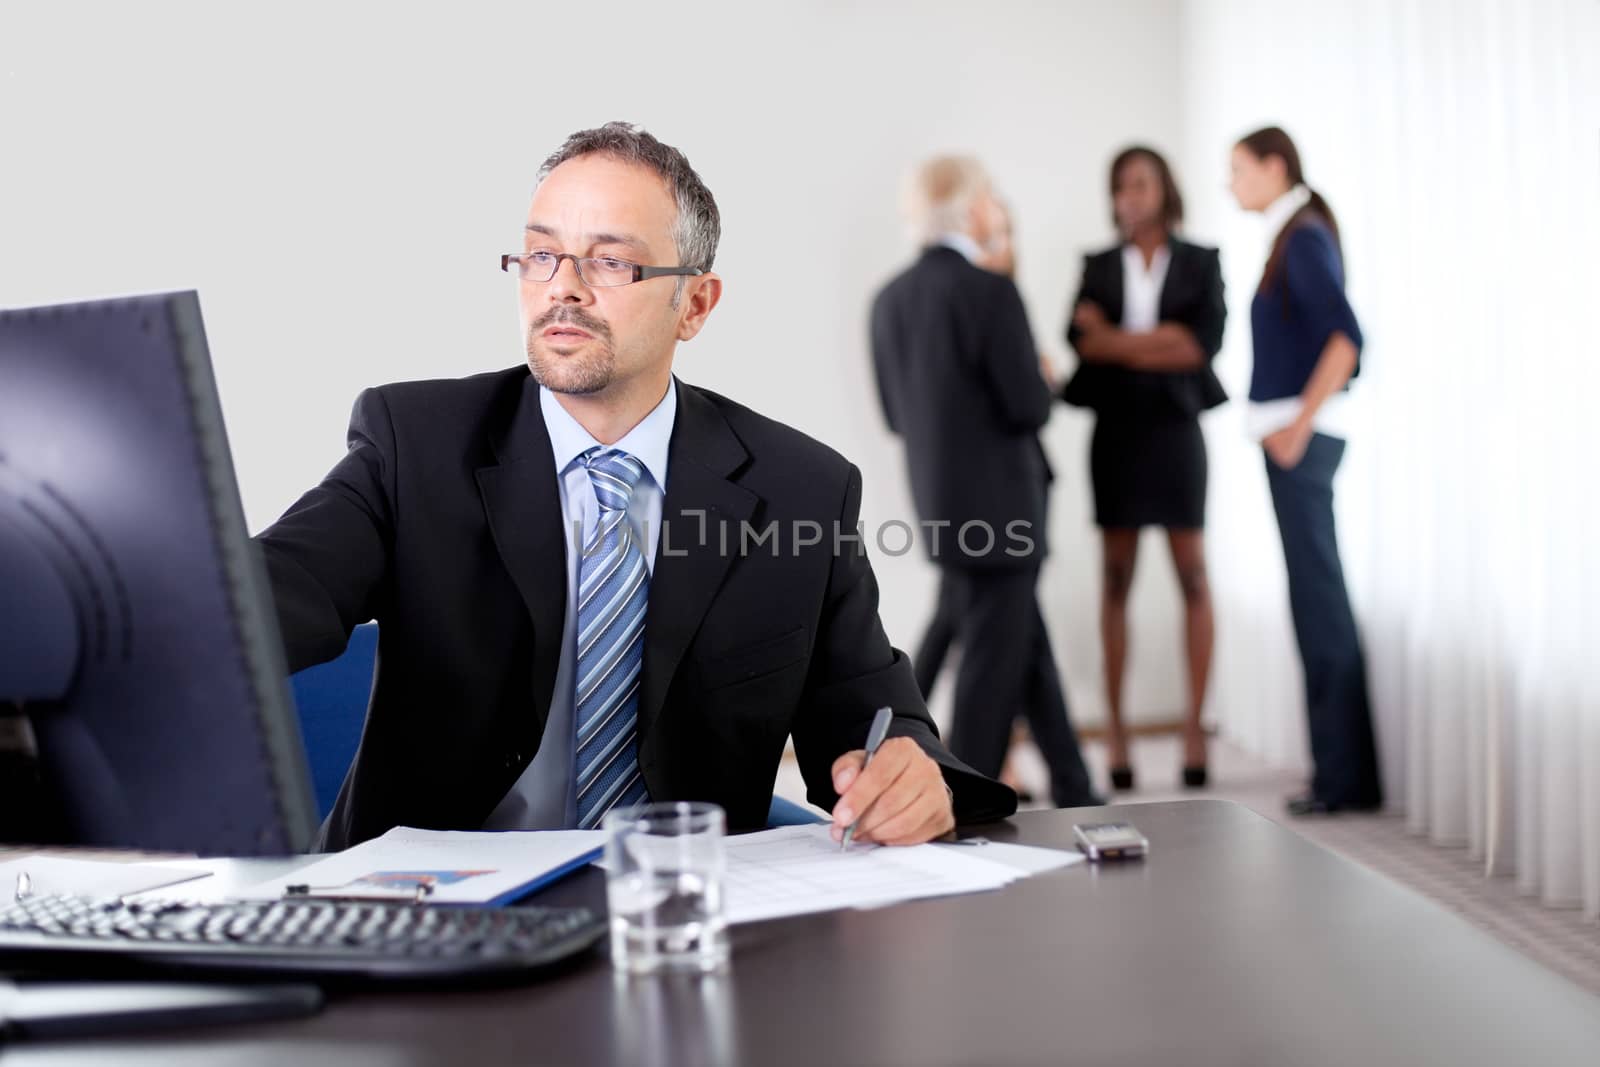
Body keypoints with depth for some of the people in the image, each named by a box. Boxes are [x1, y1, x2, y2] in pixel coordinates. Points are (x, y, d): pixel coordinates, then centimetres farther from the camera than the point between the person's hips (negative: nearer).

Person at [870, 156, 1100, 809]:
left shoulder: (890, 299, 5)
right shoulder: (989, 293, -17)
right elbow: (1031, 407, -17)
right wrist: (1043, 379, 3)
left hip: (939, 504, 8)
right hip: (996, 506, -8)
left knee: (1028, 648, 19)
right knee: (994, 663, 4)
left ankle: (1072, 792, 29)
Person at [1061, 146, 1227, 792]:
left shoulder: (1199, 262, 7)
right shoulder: (1098, 267, 11)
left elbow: (1207, 341, -7)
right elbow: (1081, 339, -4)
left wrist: (1118, 339, -9)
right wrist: (1164, 341, -12)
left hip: (1174, 427, -1)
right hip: (1117, 430, 1)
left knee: (1193, 576, -2)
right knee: (1115, 580, 1)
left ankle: (1194, 726, 3)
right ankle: (1115, 728, 4)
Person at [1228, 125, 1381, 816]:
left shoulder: (1303, 239, -10)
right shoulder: (1294, 236, 16)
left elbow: (1345, 338, -21)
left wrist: (1299, 427, -20)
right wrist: (1290, 427, 12)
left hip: (1301, 438, -9)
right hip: (1290, 434, 9)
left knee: (1319, 598, -6)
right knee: (1317, 597, 10)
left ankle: (1346, 777, 0)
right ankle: (1341, 769, 17)